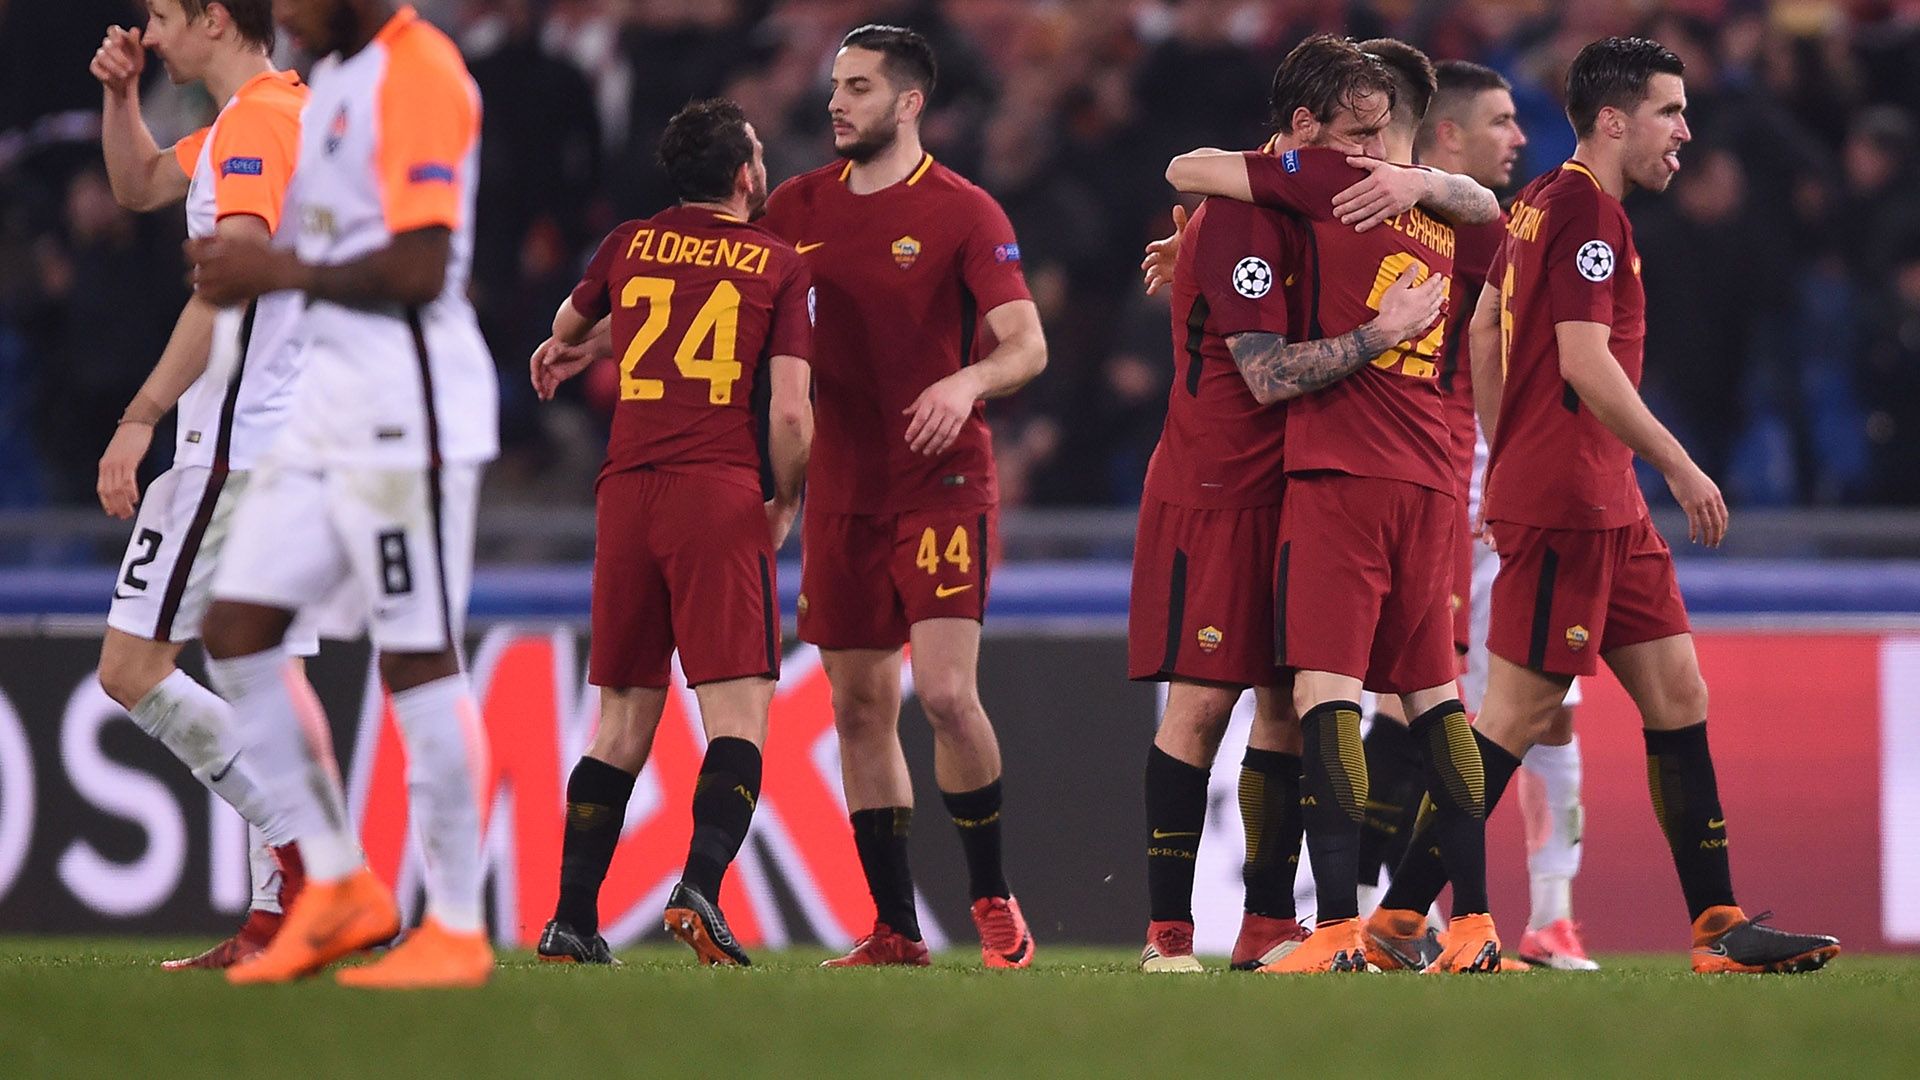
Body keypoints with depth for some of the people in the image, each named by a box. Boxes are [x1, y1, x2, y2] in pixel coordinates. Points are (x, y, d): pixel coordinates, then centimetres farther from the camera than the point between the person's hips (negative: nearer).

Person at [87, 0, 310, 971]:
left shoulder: (254, 123, -13)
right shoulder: (290, 111, 19)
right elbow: (139, 186, 34)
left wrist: (141, 417, -25)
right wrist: (121, 94, 17)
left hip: (234, 445, -10)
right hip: (296, 445, 10)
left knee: (130, 668, -8)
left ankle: (303, 854, -15)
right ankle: (275, 918, 4)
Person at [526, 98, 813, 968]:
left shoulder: (630, 245, 14)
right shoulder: (778, 266, 3)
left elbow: (572, 320, 37)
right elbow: (790, 412, -5)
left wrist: (565, 349, 60)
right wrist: (786, 502, 12)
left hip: (626, 492, 4)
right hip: (722, 499, -4)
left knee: (622, 722, 10)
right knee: (738, 715, -6)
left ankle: (572, 921, 7)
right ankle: (700, 887, -26)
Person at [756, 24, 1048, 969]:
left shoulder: (963, 212, -6)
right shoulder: (800, 206, 9)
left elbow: (1027, 343, -11)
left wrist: (969, 382, -32)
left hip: (942, 482, -5)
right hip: (842, 490, 5)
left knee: (946, 693, -16)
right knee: (860, 708, 4)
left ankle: (994, 902, -1)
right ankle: (895, 933, 10)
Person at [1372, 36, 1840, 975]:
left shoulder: (1542, 203, 16)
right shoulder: (1588, 211, -14)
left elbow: (1483, 325, 25)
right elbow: (1588, 368, -21)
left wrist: (1503, 459, 29)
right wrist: (1681, 468, -14)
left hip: (1606, 507, 10)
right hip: (1566, 504, -10)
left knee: (1678, 694, 8)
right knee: (1519, 714, -8)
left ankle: (1718, 925, 7)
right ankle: (1395, 921, -4)